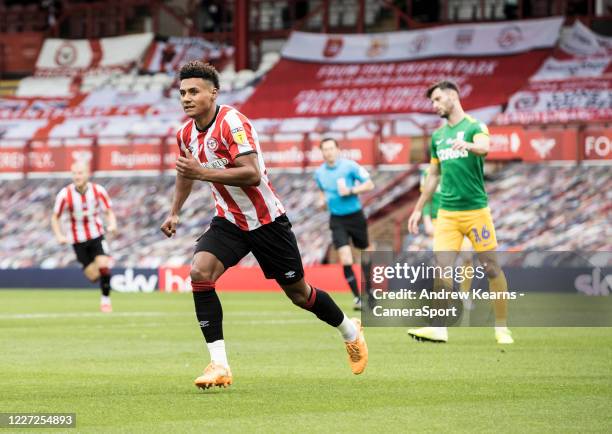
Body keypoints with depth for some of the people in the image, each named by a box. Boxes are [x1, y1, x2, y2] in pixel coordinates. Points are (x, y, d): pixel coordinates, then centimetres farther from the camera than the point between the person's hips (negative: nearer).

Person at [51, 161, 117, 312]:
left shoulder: (98, 191, -10)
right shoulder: (65, 194, -14)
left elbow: (109, 212, 1)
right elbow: (55, 217, -2)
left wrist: (112, 225, -20)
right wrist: (59, 236, -16)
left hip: (96, 236, 0)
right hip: (78, 239, 0)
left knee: (103, 265, -21)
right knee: (93, 276, -3)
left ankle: (106, 299, -1)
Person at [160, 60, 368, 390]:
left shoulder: (232, 122, -23)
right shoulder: (186, 134, 1)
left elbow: (253, 175, -33)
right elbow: (186, 173, 24)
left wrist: (202, 172, -38)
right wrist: (174, 212, 21)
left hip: (266, 221, -5)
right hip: (229, 221, 6)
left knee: (298, 294, 7)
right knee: (199, 272, -22)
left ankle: (350, 332, 38)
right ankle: (219, 365, -20)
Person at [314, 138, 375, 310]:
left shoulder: (350, 166, -10)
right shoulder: (319, 173, 3)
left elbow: (369, 184, -8)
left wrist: (351, 191, -20)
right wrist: (322, 199, 2)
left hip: (355, 216, -2)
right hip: (337, 220, 2)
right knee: (345, 259, -13)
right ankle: (357, 297, -8)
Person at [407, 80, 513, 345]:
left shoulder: (475, 126, -3)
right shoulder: (438, 135, 15)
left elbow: (484, 147, -26)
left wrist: (467, 145, -48)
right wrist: (418, 209, 21)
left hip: (476, 210, -5)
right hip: (447, 212, 5)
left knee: (491, 267, -1)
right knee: (442, 268, -8)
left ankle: (502, 328, 10)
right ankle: (439, 328, -8)